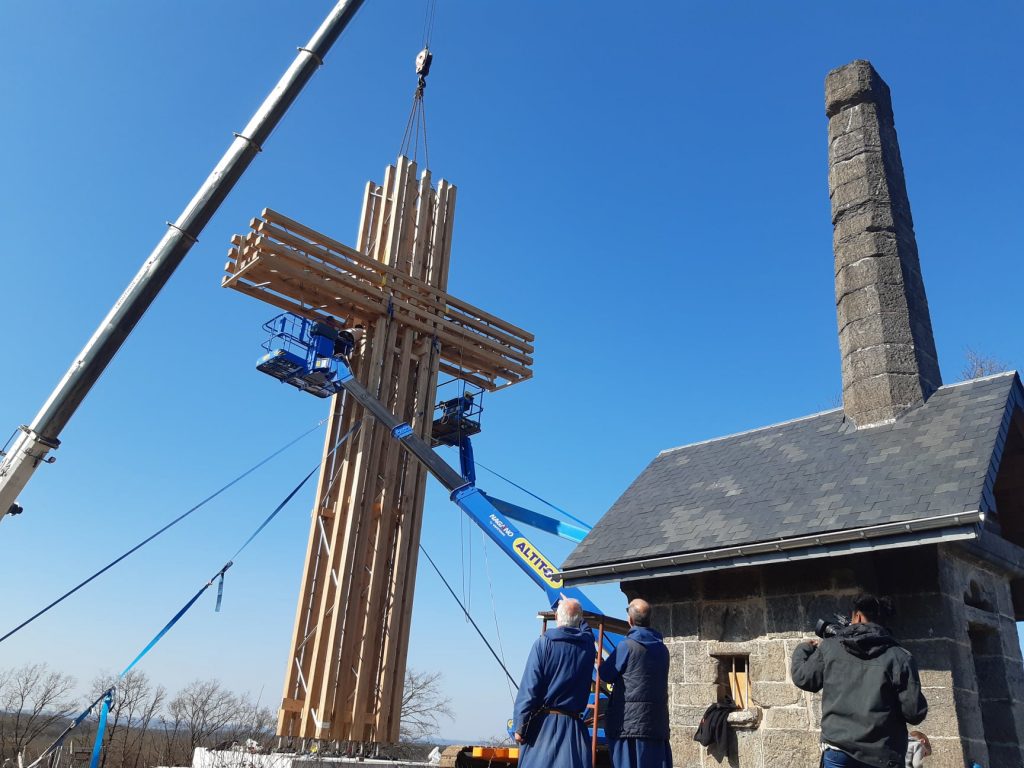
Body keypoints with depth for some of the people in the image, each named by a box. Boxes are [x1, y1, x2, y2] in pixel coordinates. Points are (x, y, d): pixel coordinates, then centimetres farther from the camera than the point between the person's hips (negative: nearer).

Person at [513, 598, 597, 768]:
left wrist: (520, 726, -6)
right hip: (574, 727, 3)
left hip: (544, 722, -3)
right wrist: (573, 606, 41)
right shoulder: (588, 644, 2)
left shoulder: (544, 642, -8)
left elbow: (529, 687, -11)